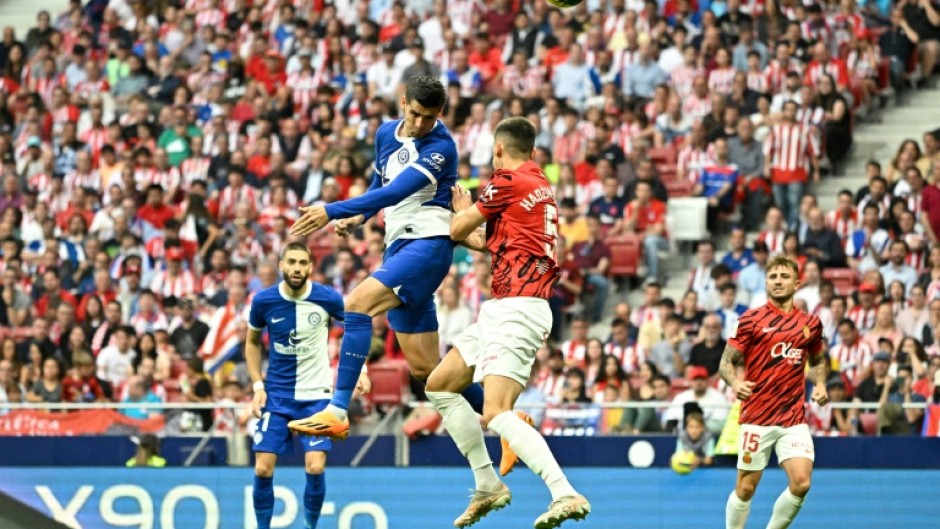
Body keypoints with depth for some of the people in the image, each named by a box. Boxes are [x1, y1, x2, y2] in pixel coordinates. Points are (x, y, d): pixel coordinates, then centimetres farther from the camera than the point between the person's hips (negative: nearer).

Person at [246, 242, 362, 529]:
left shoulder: (328, 299, -11)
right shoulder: (263, 301, -7)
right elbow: (252, 342, 10)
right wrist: (258, 386, 0)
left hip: (316, 395, -1)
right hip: (276, 395, 1)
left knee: (315, 467, -14)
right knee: (263, 469, -6)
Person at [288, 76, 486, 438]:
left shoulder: (441, 147, -13)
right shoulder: (386, 134, 11)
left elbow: (396, 192, -23)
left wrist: (333, 211, -27)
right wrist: (357, 217, 6)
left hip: (429, 243, -9)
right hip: (398, 245, 9)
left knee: (357, 303, -26)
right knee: (425, 367, 8)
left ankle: (337, 412, -28)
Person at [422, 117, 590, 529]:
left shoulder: (509, 182, -9)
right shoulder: (542, 186, 16)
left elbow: (457, 230, 0)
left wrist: (463, 209, 21)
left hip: (516, 308, -10)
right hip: (502, 309, 10)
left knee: (496, 414, -21)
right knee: (439, 386, 16)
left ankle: (566, 494, -31)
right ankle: (488, 486, 15)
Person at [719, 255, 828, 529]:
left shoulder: (810, 323, 10)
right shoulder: (752, 319, 0)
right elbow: (726, 362, 0)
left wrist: (820, 384, 5)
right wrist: (735, 383, -22)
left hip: (794, 419, 2)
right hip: (757, 416, -2)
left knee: (801, 483, -13)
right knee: (746, 487, 2)